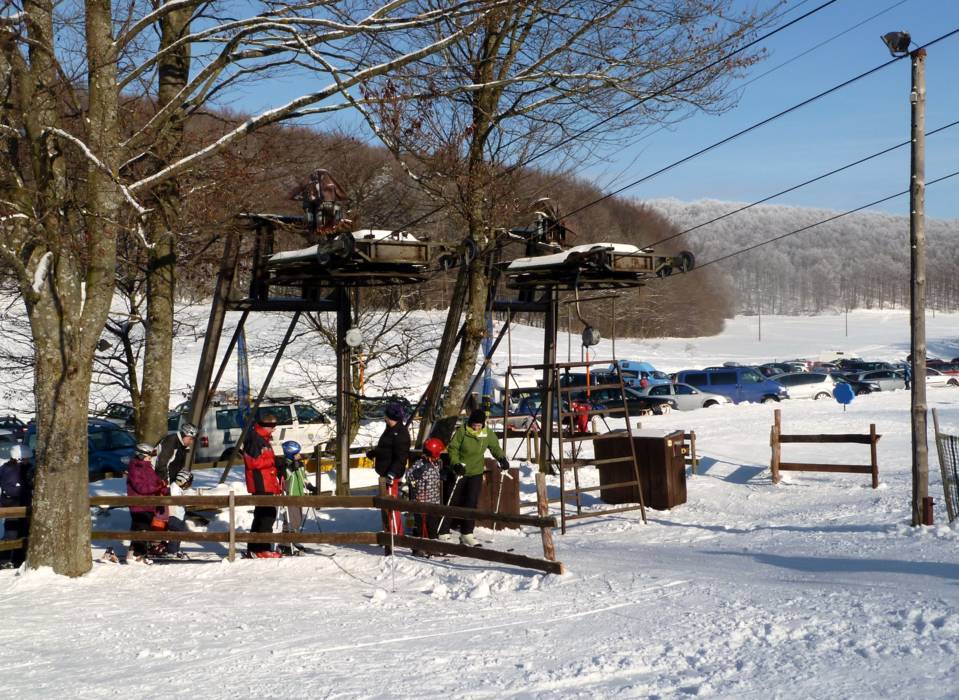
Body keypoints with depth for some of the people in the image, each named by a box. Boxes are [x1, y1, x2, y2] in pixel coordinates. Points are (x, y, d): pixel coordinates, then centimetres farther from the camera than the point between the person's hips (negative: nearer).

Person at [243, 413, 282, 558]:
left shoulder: (264, 439, 21)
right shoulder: (254, 439, -11)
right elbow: (252, 462, -20)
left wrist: (277, 486, 23)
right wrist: (273, 460, -20)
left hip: (267, 484, 10)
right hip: (261, 484, -10)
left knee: (261, 515, 14)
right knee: (268, 515, -13)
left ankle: (254, 548, 20)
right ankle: (262, 549, -13)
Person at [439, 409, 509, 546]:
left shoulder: (488, 434, -3)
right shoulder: (462, 431, -14)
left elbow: (495, 447, 12)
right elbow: (453, 448, -9)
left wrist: (502, 459, -3)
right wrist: (456, 463, -21)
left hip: (476, 472, 3)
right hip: (460, 472, -2)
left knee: (472, 502, -4)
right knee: (454, 502, 2)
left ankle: (467, 533, 3)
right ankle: (444, 532, 11)